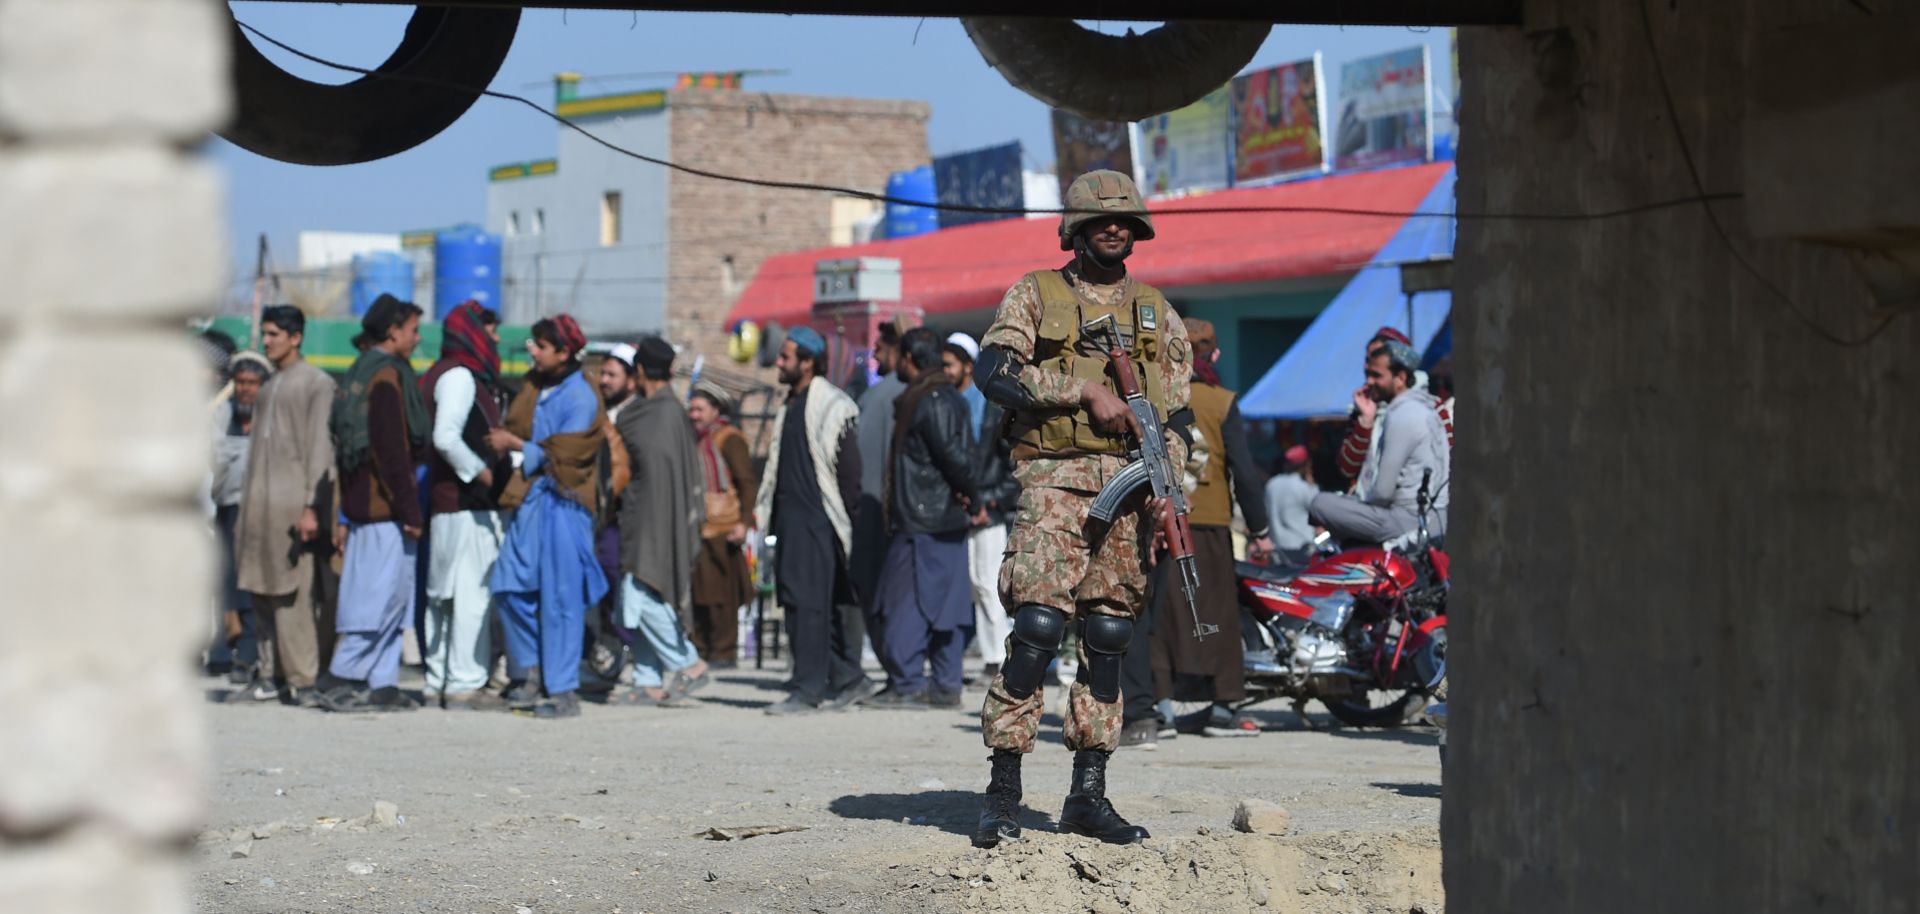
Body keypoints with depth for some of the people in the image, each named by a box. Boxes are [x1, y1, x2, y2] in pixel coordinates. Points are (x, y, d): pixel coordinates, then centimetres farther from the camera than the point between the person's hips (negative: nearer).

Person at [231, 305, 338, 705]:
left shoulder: (317, 383, -3)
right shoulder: (268, 386, 20)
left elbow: (320, 447, -9)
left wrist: (311, 507, -16)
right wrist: (246, 508, 17)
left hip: (293, 503, -7)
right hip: (260, 502, 7)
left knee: (295, 595, -10)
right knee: (261, 594, 5)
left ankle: (302, 679, -8)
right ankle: (271, 676, 8)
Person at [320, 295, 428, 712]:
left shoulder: (359, 374, 17)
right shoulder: (387, 376, -12)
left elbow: (344, 449, 20)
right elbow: (393, 450, -18)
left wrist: (345, 515, 22)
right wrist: (410, 510, -16)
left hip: (361, 504, 10)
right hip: (385, 508, -10)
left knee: (390, 598, 11)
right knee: (383, 595, -8)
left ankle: (382, 684, 10)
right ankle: (342, 681, -10)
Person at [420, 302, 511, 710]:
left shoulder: (443, 374, 19)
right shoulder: (459, 376, -12)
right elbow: (446, 438, -23)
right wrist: (482, 472, -14)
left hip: (445, 503, 10)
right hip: (469, 506, -10)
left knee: (445, 593, 12)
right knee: (471, 592, -9)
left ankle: (439, 681, 17)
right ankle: (465, 684, -10)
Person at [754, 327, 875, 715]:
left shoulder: (832, 406, -10)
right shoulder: (790, 406, 18)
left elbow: (849, 468, -11)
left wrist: (843, 519, -11)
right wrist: (763, 508, 18)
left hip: (816, 522, -10)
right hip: (789, 520, 10)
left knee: (810, 604, -10)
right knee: (796, 603, 11)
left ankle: (809, 690, -9)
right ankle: (850, 679, 18)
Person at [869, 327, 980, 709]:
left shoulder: (927, 402, -14)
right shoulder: (949, 398, 17)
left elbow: (953, 454, -21)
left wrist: (969, 495, -9)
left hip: (922, 521, -10)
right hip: (947, 520, 10)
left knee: (905, 602, -7)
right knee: (946, 603, 10)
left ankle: (906, 684, -8)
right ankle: (946, 686, 12)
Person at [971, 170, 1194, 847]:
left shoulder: (1156, 313, 18)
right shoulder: (1035, 296, 7)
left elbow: (1176, 416, 16)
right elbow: (992, 371, -9)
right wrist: (1085, 390, -14)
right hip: (1055, 479, -4)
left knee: (1108, 635, 3)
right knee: (1038, 625, -15)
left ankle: (1089, 796, 8)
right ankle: (1003, 792, -11)